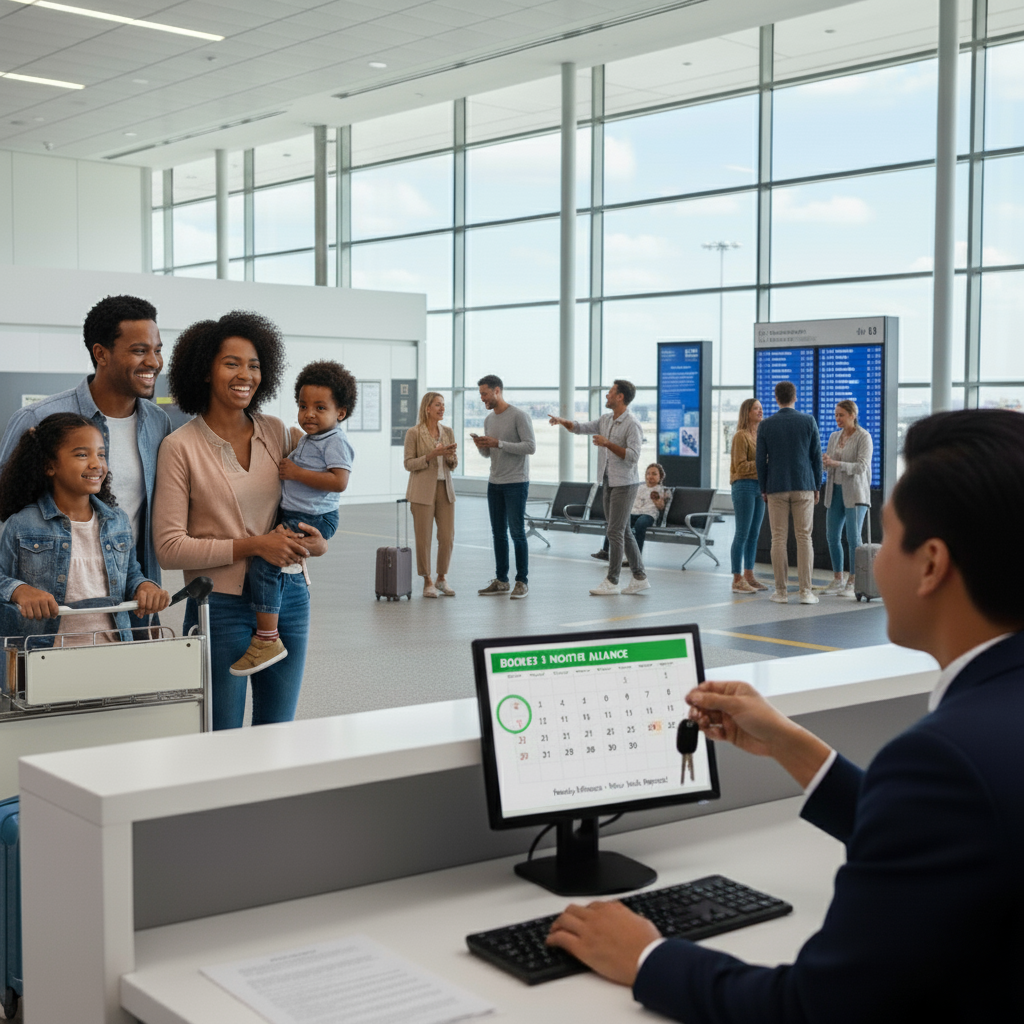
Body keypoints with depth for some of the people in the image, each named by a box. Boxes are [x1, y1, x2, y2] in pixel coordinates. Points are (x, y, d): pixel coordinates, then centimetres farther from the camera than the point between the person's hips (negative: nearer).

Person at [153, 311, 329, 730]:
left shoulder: (276, 432, 7)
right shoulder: (181, 446, -6)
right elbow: (169, 547, -10)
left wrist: (315, 541, -3)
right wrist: (252, 546, -17)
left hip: (288, 597, 5)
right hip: (222, 604, -4)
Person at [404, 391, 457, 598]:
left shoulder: (447, 432, 9)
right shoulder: (414, 433, -5)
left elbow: (453, 465, 13)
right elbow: (409, 463, -7)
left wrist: (451, 457, -10)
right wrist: (432, 455, -18)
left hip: (445, 489, 5)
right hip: (423, 490, -5)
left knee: (448, 537, 3)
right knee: (424, 538, 0)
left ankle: (442, 578, 19)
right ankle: (427, 582, 11)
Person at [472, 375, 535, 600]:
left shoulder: (519, 416, -11)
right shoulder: (489, 419, 12)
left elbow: (531, 447, -18)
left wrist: (498, 443, -22)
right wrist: (481, 445, -6)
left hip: (516, 483, -7)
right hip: (495, 484, 7)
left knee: (517, 532, -6)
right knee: (498, 533, 9)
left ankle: (522, 582, 1)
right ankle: (501, 581, 15)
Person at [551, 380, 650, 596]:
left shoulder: (632, 424, -14)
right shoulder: (606, 420, 11)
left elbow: (633, 456, -21)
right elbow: (581, 428, 17)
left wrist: (608, 444, -26)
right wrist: (563, 422, -2)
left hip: (624, 484, -8)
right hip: (608, 483, 9)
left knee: (615, 532, -7)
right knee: (623, 532, 10)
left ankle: (612, 581, -2)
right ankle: (640, 577, 16)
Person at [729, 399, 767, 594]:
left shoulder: (761, 435, 16)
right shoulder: (741, 436, -8)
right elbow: (741, 466, -14)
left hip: (759, 486, 8)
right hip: (744, 485, -8)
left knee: (754, 534, 10)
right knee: (742, 534, -7)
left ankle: (749, 575, 17)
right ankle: (737, 579, -4)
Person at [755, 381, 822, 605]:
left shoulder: (765, 425, 0)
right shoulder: (808, 421, 0)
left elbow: (761, 460, 2)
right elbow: (816, 456, 3)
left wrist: (763, 489, 12)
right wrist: (817, 486, 12)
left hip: (776, 488, 0)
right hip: (804, 486, 0)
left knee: (779, 539, 2)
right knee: (804, 538, 2)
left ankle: (781, 591, 3)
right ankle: (806, 591, -1)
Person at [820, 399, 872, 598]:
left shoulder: (863, 437, -7)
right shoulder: (834, 436, 12)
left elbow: (861, 466, -16)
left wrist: (836, 463, -26)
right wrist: (823, 463, -7)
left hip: (855, 492, -6)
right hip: (835, 491, 6)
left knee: (853, 538, -7)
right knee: (832, 536, 5)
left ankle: (853, 582, -2)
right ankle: (838, 580, 15)